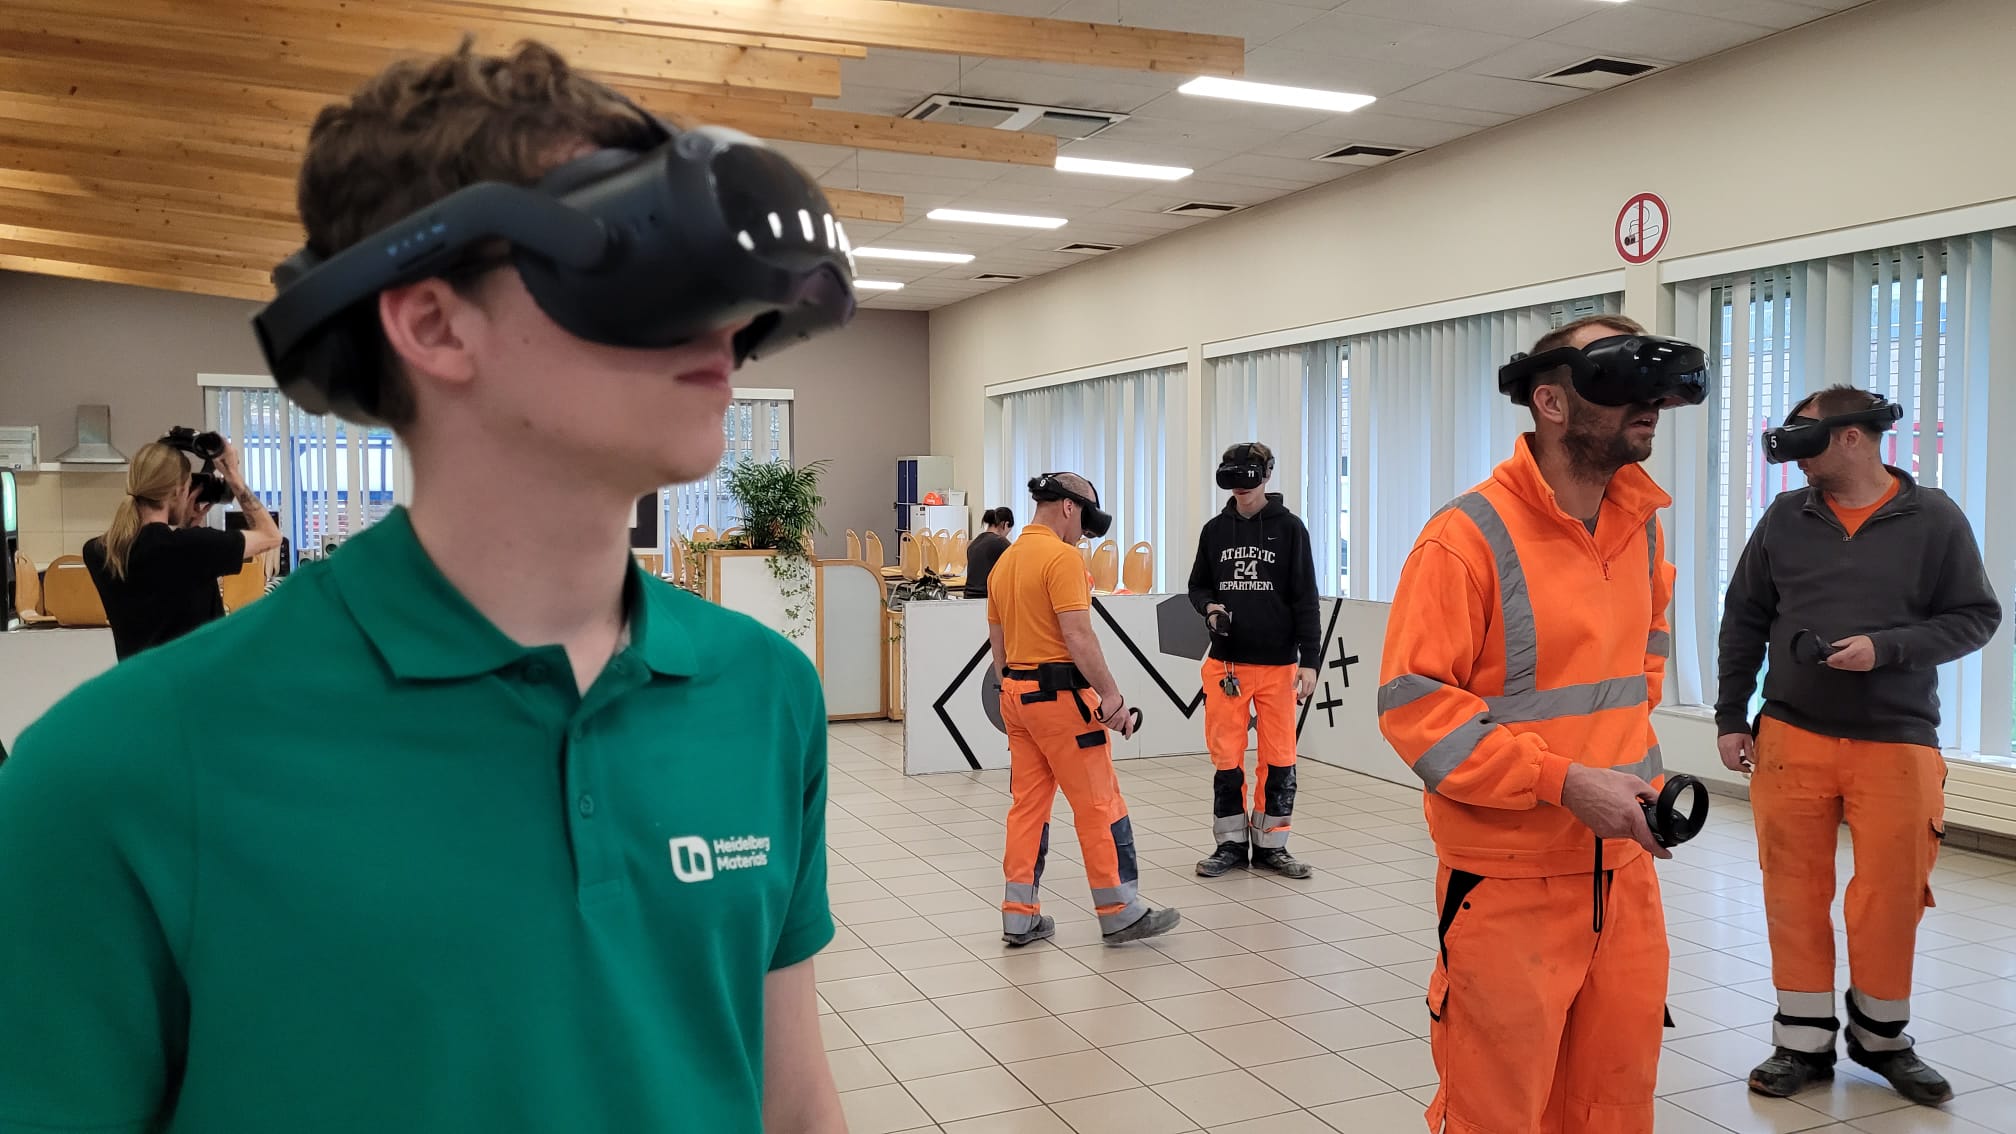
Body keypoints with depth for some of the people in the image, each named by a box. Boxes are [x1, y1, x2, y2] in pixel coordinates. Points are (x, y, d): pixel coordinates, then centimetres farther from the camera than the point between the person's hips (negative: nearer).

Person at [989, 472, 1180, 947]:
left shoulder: (1005, 560, 14)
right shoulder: (1062, 557, -13)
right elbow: (1077, 634, -22)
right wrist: (1111, 694, -21)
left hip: (1017, 693, 9)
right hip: (1059, 693, -9)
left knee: (1028, 804, 11)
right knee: (1099, 803, 0)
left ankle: (1020, 917, 13)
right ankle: (1120, 913, 8)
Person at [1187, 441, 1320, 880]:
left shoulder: (1289, 528, -1)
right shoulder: (1215, 529, 6)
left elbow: (1305, 598, -2)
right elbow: (1198, 585, 17)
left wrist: (1309, 659, -7)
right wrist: (1210, 607, -7)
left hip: (1278, 663, -2)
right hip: (1226, 662, 2)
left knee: (1279, 758, 4)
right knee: (1226, 756, 5)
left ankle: (1271, 845, 16)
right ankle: (1231, 843, 17)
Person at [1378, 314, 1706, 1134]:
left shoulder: (1640, 526, 7)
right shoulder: (1470, 536, -15)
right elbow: (1413, 704, -17)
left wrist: (1633, 759, 13)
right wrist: (1564, 782, -22)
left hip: (1624, 870, 7)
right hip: (1510, 882, -6)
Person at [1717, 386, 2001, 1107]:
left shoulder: (1934, 520, 0)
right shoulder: (1785, 518, 6)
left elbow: (1976, 617, 1)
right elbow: (1744, 620, 11)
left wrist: (1886, 649, -14)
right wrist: (1730, 716, 8)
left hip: (1896, 743, -2)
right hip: (1790, 738, 2)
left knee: (1891, 899, 2)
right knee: (1795, 893, 4)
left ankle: (1881, 1036, 25)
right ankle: (1805, 1041, 17)